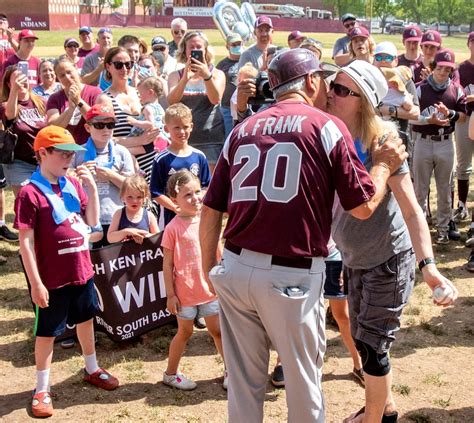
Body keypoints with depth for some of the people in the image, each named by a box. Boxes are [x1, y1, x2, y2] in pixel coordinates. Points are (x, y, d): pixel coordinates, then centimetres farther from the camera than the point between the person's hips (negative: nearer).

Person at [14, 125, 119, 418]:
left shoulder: (73, 185, 2)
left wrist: (92, 187, -6)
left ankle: (92, 369, 43)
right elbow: (26, 242, -17)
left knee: (86, 319, 22)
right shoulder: (30, 193, -18)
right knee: (47, 332, 8)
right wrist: (36, 283, -18)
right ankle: (42, 389, 23)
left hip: (82, 270, 7)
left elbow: (92, 221, 6)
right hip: (53, 278, -6)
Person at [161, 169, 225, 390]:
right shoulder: (174, 228, -14)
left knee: (217, 331, 13)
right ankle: (170, 373, 29)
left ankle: (231, 370, 26)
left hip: (209, 289, 4)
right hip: (185, 292, -4)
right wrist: (170, 295, -10)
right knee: (184, 332, 11)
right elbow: (167, 265, -10)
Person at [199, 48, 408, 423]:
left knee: (243, 383, 17)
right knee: (303, 381, 15)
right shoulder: (327, 127, -2)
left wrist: (209, 267, 22)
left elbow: (211, 210, 10)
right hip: (292, 276, -4)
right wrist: (385, 164, 16)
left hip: (235, 269, 5)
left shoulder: (242, 129, 11)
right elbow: (364, 206, -2)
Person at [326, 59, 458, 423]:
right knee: (361, 337, 19)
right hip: (355, 258, 7)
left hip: (389, 258, -7)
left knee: (371, 344, 1)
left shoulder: (382, 141, -23)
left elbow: (411, 209, -25)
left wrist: (428, 266, -33)